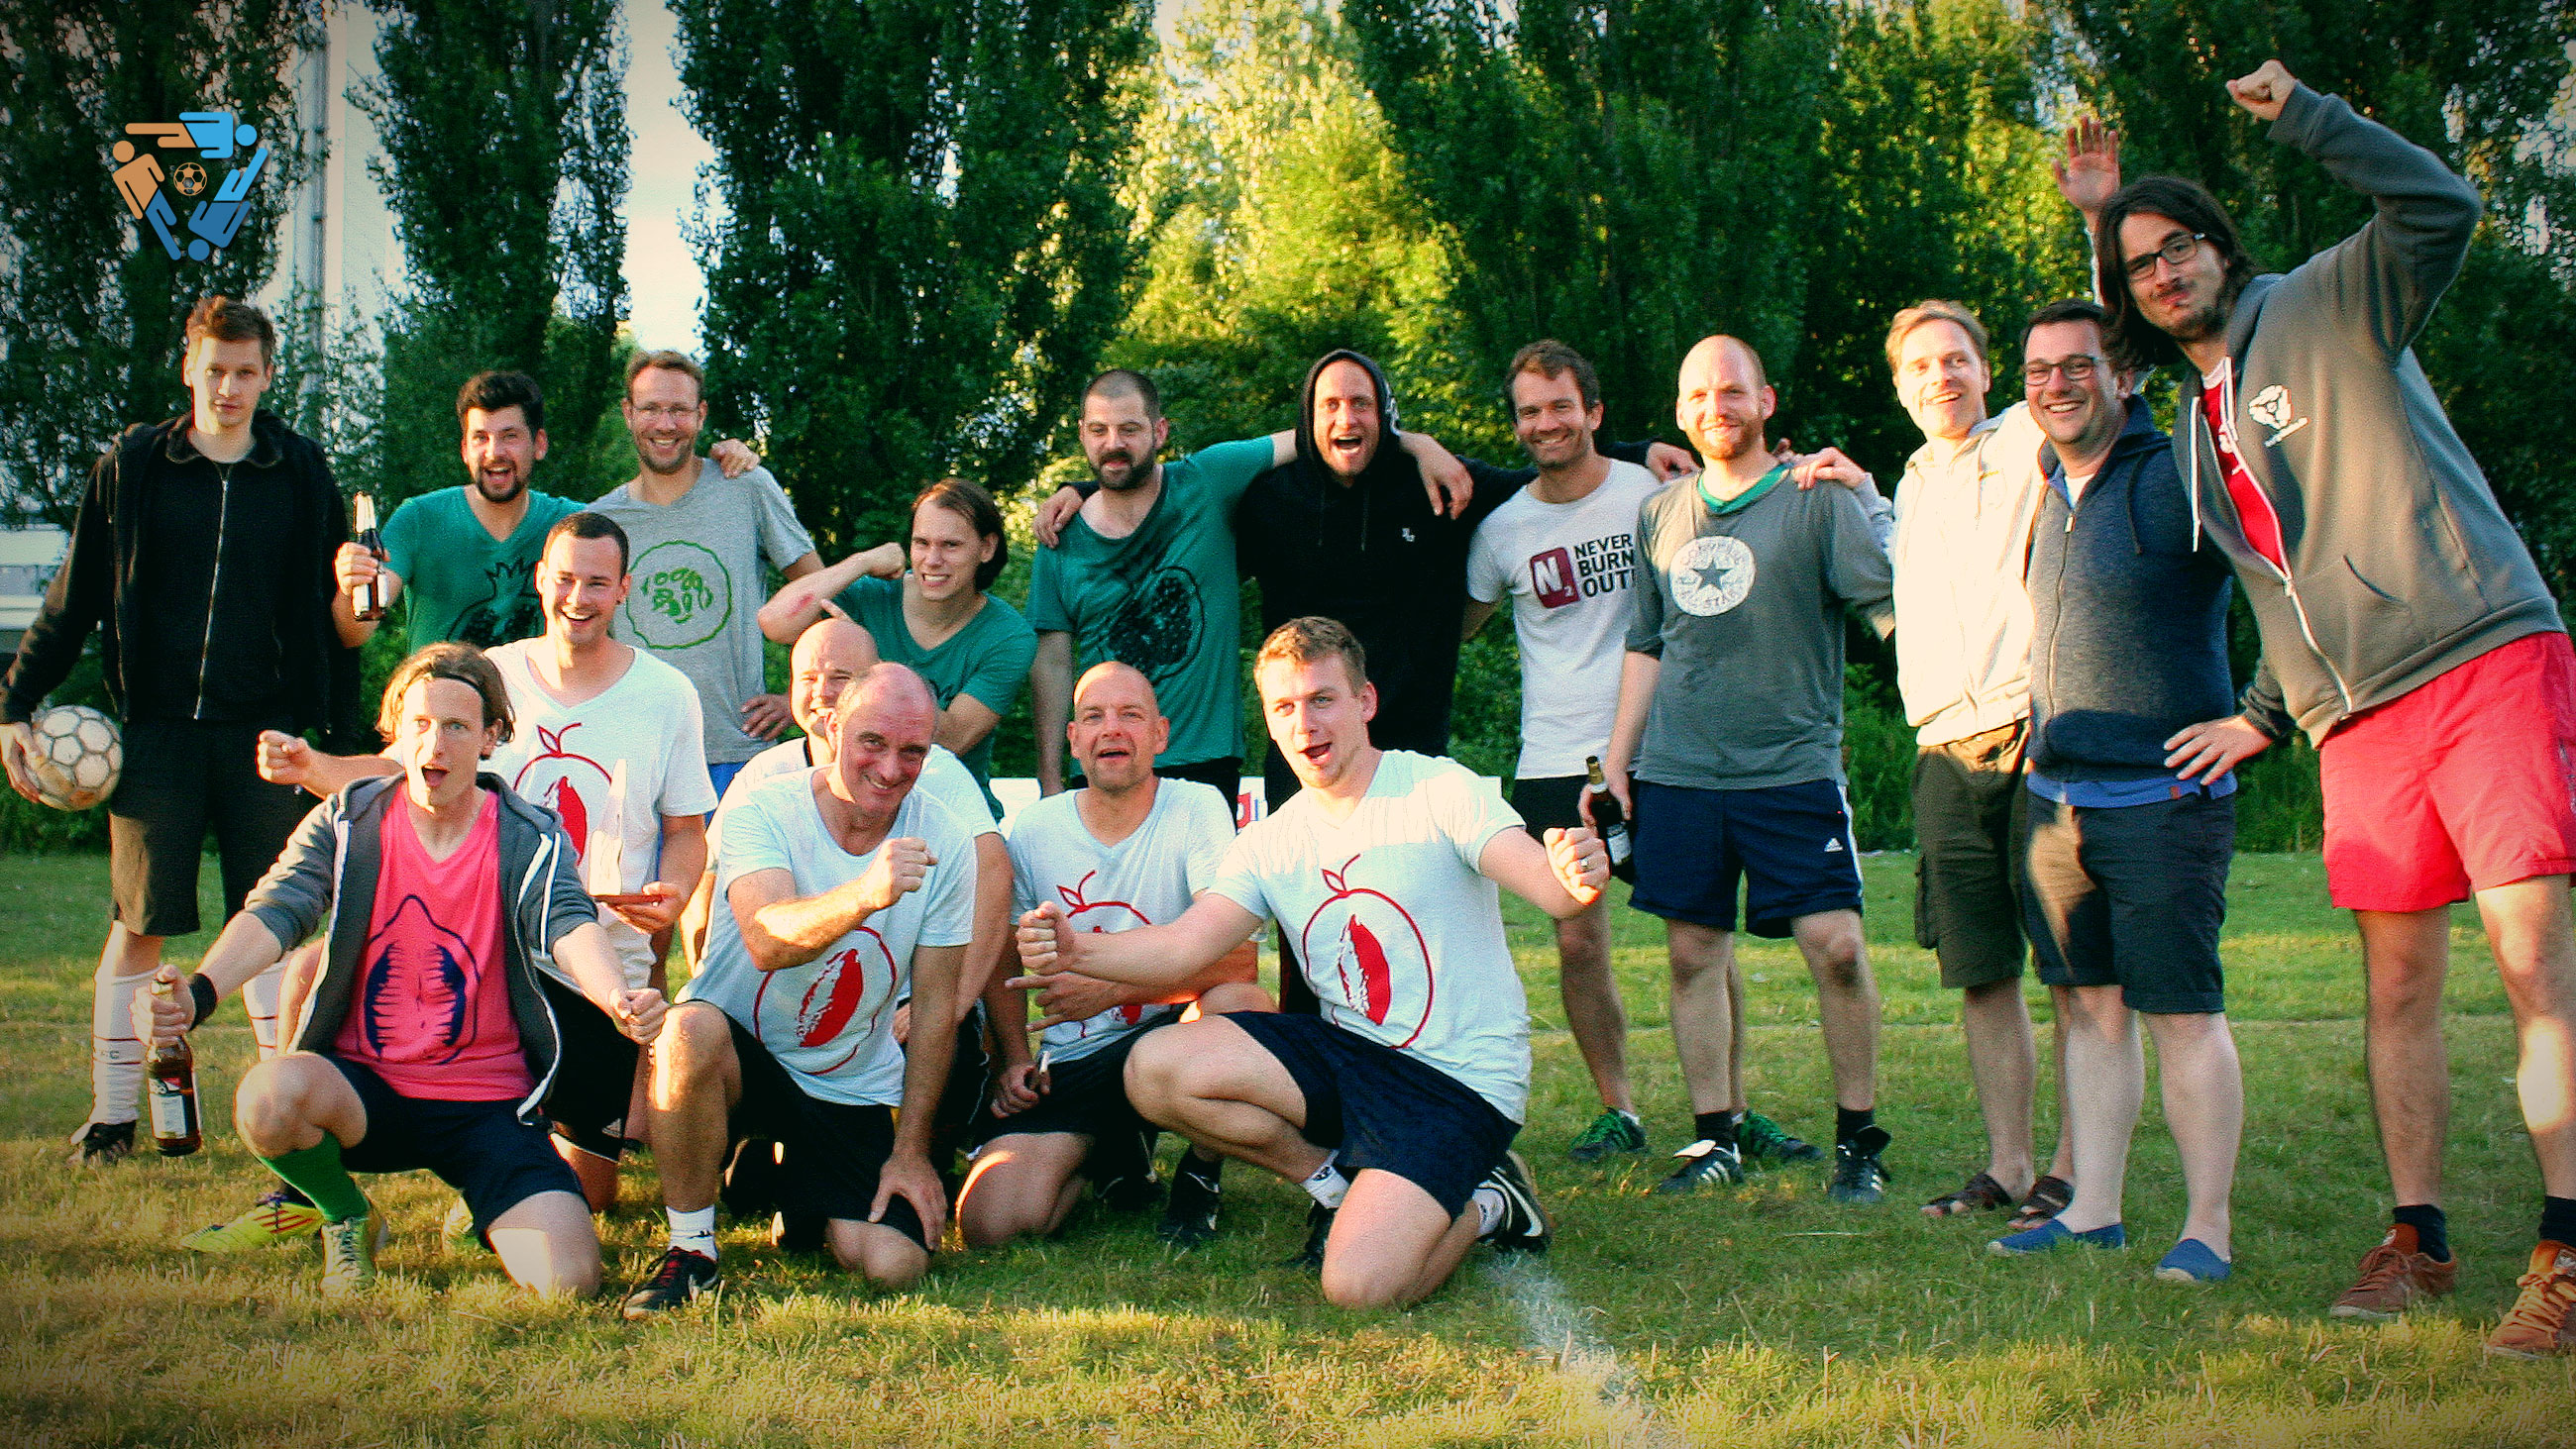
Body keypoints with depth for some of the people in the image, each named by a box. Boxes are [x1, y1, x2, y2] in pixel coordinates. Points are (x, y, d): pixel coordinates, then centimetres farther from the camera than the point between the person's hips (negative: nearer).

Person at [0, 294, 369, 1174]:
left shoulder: (302, 474, 7)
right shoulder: (132, 467, 5)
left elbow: (335, 623, 13)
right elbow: (73, 600, 8)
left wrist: (354, 601, -6)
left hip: (264, 736, 0)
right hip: (157, 730, 0)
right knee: (139, 926, 1)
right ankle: (112, 1115, 12)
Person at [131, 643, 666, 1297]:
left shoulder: (530, 840, -4)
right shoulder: (346, 825, -1)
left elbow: (570, 928, -21)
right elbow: (274, 913, -14)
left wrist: (617, 997, -45)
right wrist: (197, 994, -35)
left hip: (490, 1103, 0)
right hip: (363, 1088, 0)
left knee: (569, 1280, -19)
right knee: (268, 1096, -35)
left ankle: (483, 1206, 20)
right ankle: (350, 1219, 1)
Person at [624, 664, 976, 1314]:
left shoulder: (943, 841, -7)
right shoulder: (761, 813, -15)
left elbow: (935, 1005, -2)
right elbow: (768, 942, -35)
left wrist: (911, 1152, -3)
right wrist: (865, 894, -54)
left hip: (854, 1089, 3)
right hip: (737, 1058, -3)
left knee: (894, 1266, -16)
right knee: (692, 1028, -37)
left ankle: (790, 1185, 20)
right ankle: (691, 1253, -15)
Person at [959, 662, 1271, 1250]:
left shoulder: (1197, 809, -8)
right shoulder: (1032, 830, 1)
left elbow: (1237, 959, -18)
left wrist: (1112, 986, -26)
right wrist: (1012, 1060, -2)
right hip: (1068, 1062, 2)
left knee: (1242, 1003, -37)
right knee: (991, 1224, -22)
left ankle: (1199, 1177, -5)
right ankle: (1113, 1158, 15)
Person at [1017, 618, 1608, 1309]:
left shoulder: (1438, 791, -10)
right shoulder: (1269, 844, 6)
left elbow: (1550, 888, -24)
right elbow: (1184, 946, -8)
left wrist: (1577, 880, -50)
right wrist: (1077, 951, -28)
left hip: (1460, 1079, -6)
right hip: (1347, 1056, 6)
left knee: (1358, 1284, -26)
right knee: (1154, 1067, -16)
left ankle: (1482, 1206, 7)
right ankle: (1336, 1181, 4)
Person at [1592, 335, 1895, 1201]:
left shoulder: (1819, 500, 0)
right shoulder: (1659, 517, 13)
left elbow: (1890, 606, -8)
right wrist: (1615, 762, 15)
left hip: (1794, 767, -4)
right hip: (1677, 773, 4)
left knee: (1836, 945, -9)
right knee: (1694, 952, 4)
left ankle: (1859, 1139, 5)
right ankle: (1716, 1137, 15)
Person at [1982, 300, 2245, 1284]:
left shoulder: (2176, 481, -10)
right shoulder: (2052, 490, 14)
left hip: (2163, 801, -7)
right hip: (2056, 799, 7)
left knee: (2181, 1015, -3)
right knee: (2090, 1006, 11)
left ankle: (2207, 1228, 5)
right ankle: (2092, 1212, 17)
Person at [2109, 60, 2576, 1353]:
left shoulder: (2327, 311, 6)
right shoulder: (2191, 443, 22)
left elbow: (2439, 206, -12)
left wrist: (2302, 117, -10)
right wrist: (2263, 716, 16)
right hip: (2358, 717, 7)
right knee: (2397, 984, 7)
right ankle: (2417, 1237, 15)